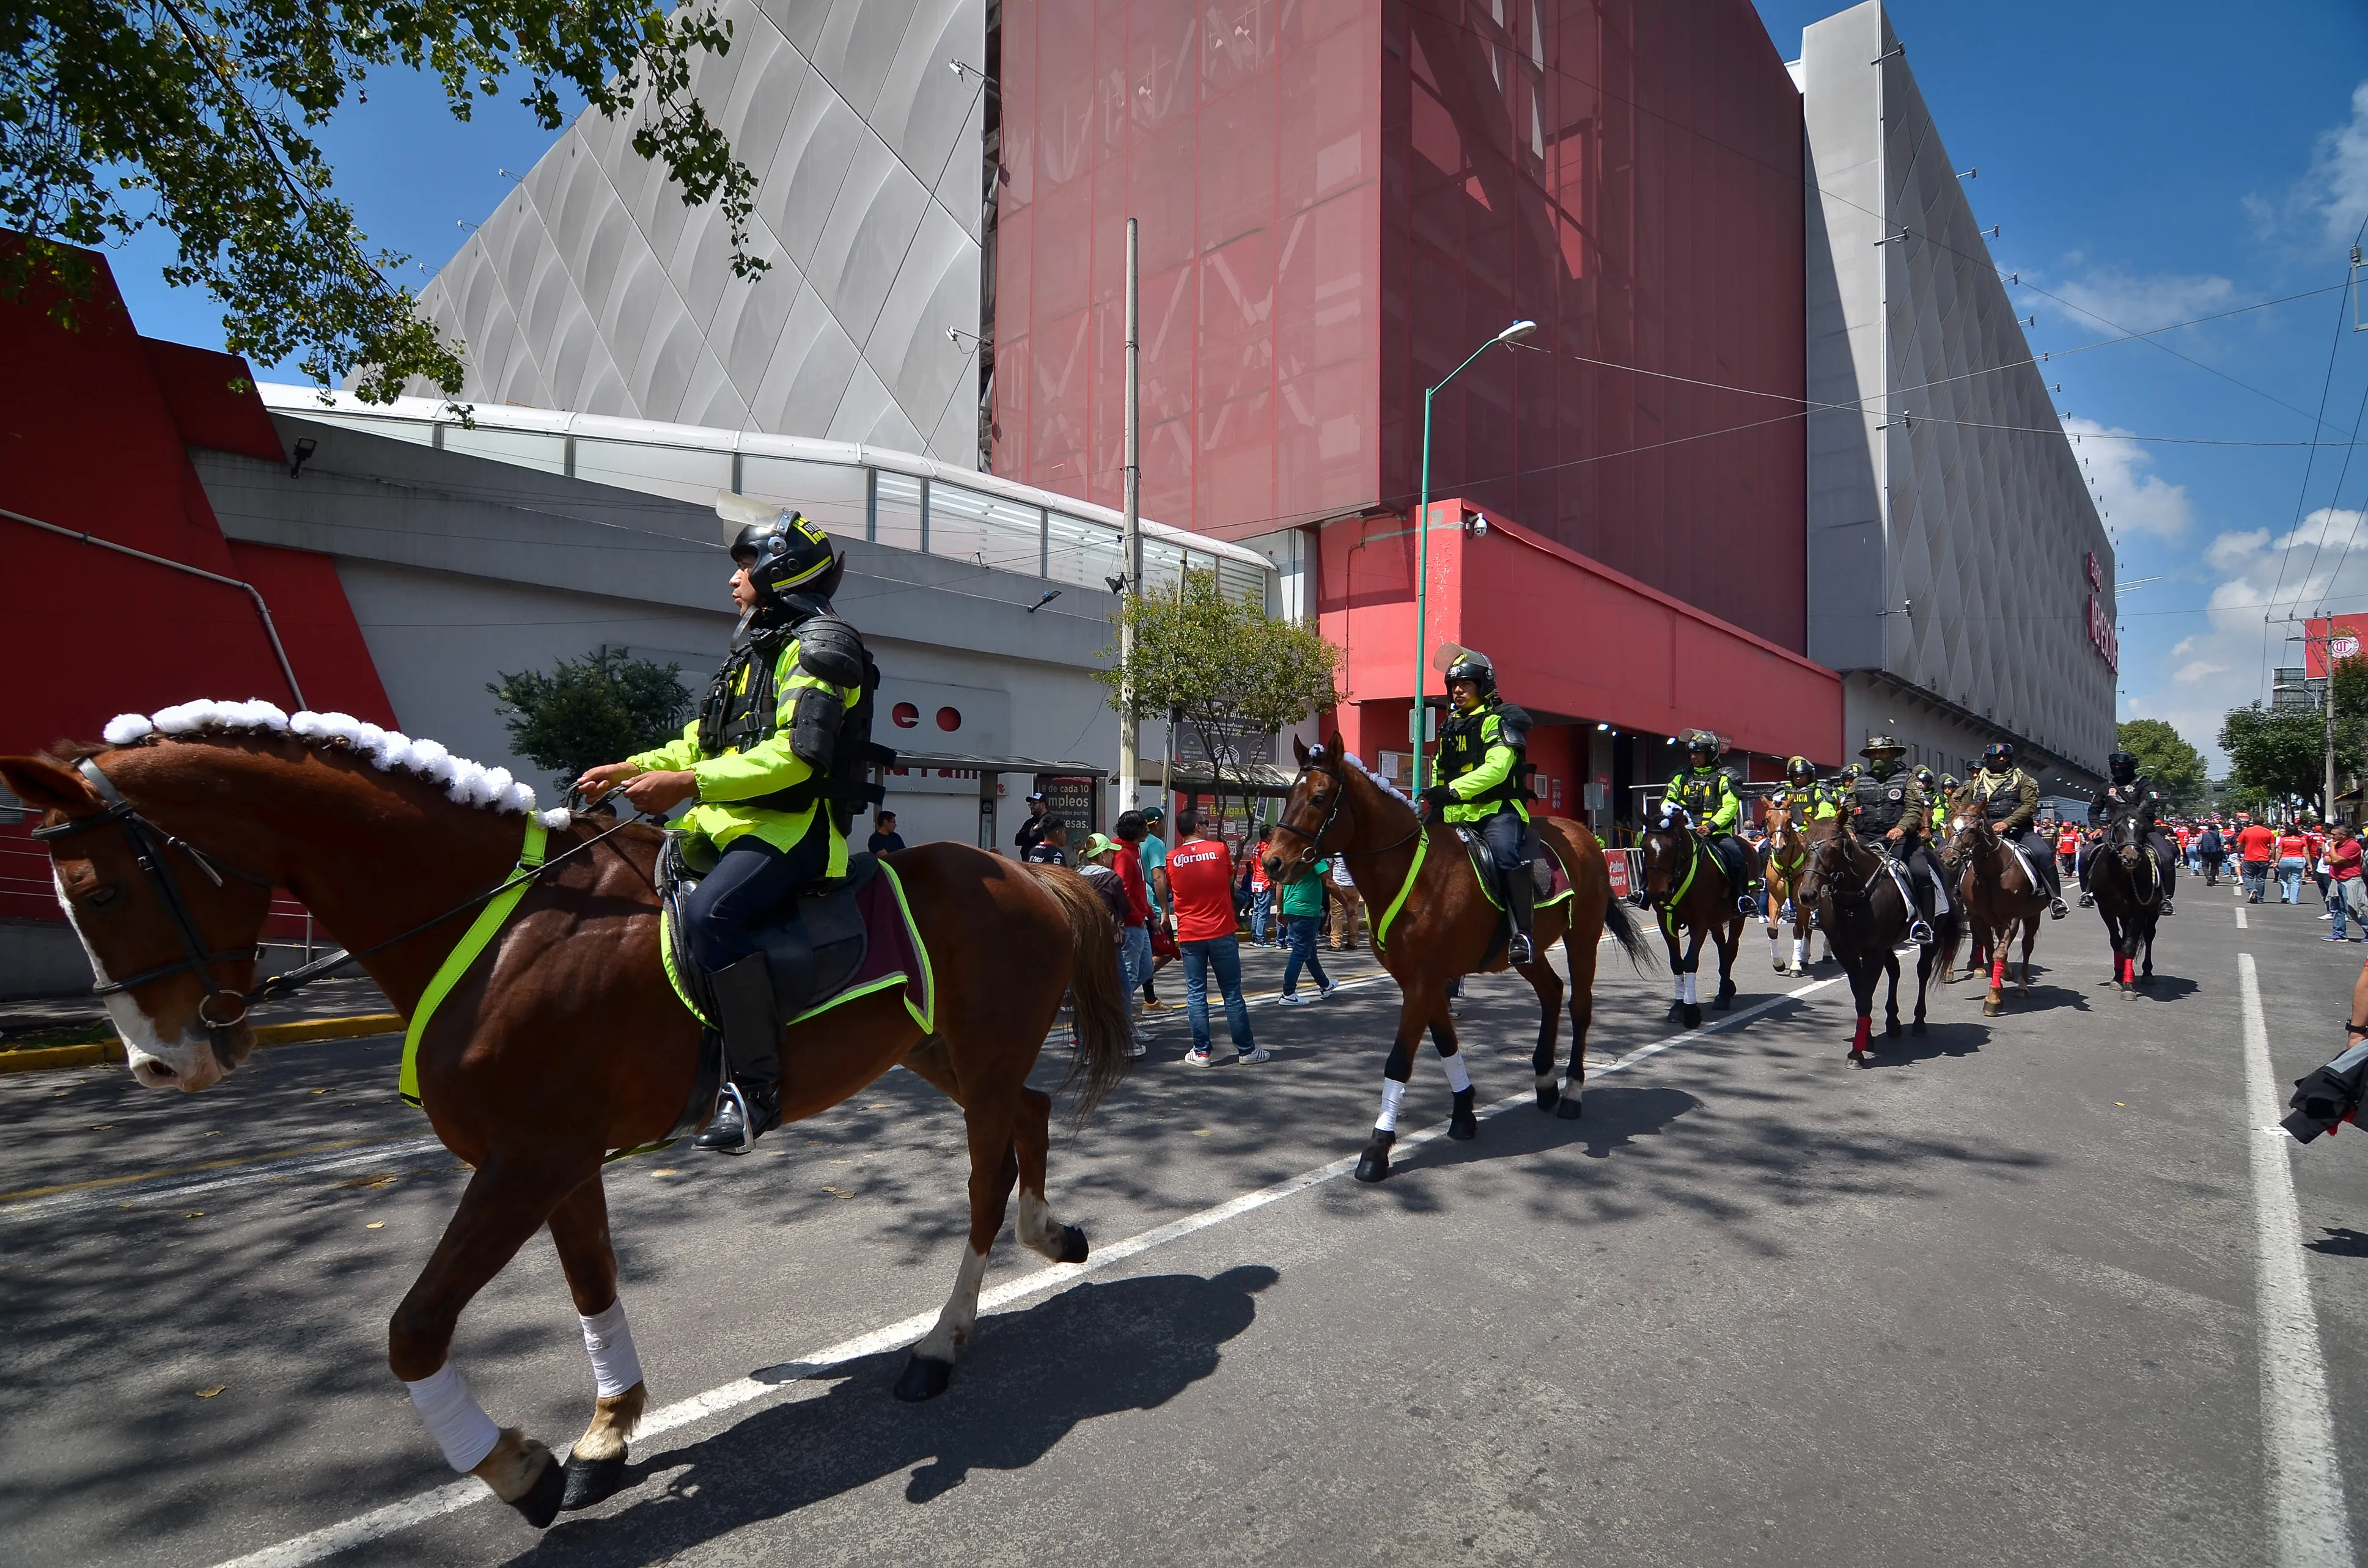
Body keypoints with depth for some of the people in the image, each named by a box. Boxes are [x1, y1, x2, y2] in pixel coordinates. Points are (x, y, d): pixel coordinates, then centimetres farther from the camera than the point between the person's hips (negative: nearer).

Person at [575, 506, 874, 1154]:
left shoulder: (819, 645, -7)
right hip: (735, 821, 10)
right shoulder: (760, 646, 24)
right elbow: (704, 741, 29)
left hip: (794, 826, -10)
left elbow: (794, 756, -21)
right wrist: (629, 769, 15)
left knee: (709, 912, -32)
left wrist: (686, 784, -23)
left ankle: (759, 1083, -25)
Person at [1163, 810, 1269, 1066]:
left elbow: (1171, 891, 11)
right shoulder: (1219, 849, -4)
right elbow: (1230, 879, 9)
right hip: (1221, 932, -1)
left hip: (1189, 935, 2)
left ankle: (1201, 1052, 8)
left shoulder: (1172, 859, 0)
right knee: (1232, 994, 5)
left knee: (1196, 995, 6)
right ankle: (1246, 1050, 13)